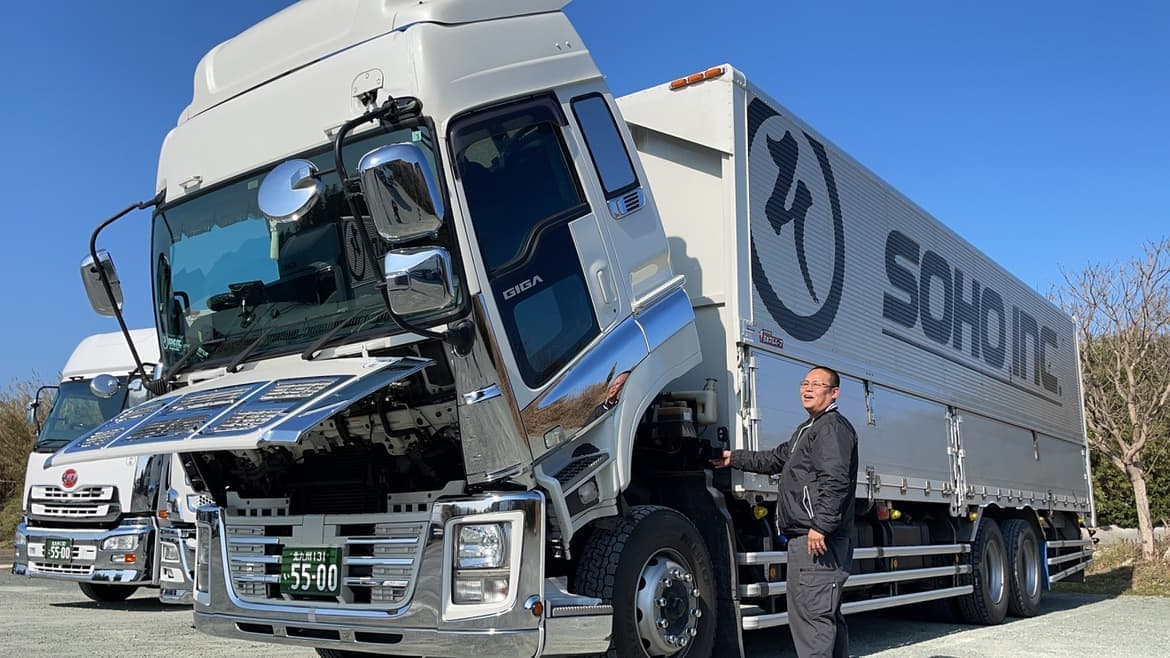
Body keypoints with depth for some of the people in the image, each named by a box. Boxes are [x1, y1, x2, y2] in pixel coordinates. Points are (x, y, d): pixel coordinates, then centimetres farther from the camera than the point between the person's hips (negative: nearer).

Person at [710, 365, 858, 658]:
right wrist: (733, 458, 38)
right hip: (804, 536, 11)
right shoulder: (809, 429, 26)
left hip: (818, 539, -11)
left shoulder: (834, 426, -10)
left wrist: (820, 526, -27)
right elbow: (776, 459, 36)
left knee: (811, 612, -13)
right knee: (828, 614, 16)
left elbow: (835, 482, -21)